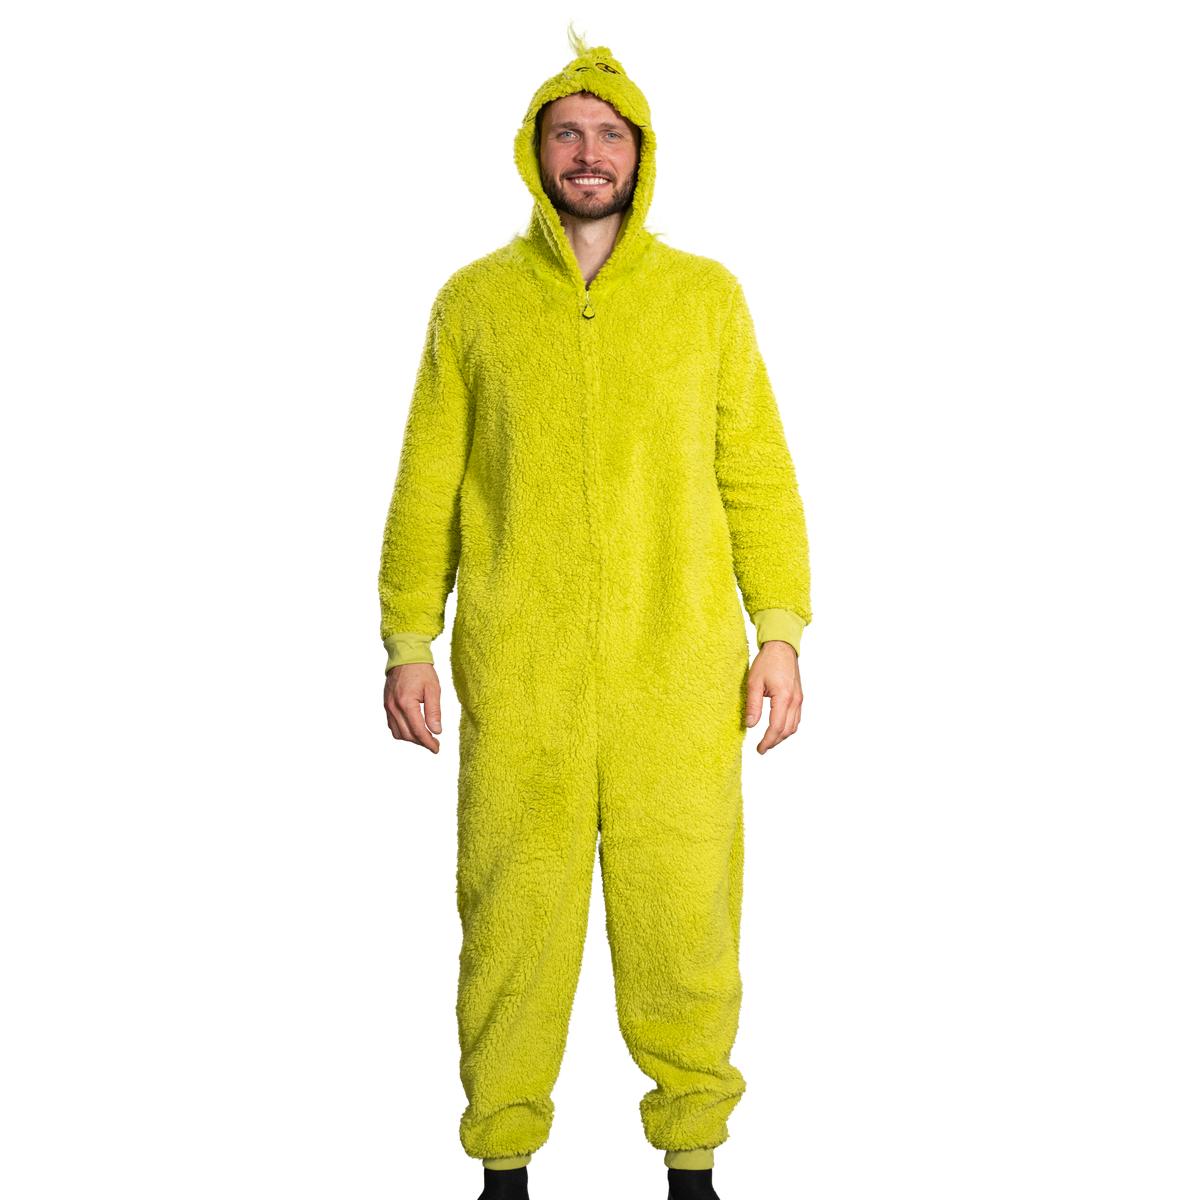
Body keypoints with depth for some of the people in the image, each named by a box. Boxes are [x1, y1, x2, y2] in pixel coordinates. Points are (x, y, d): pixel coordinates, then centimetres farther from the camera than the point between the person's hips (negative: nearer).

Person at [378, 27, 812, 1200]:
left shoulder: (706, 294, 7)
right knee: (511, 916, 4)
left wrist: (780, 632, 0)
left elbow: (758, 475, 7)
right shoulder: (473, 299, 7)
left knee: (683, 917, 3)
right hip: (518, 680, 0)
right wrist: (407, 642, 3)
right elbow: (426, 485, 8)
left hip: (679, 672, 0)